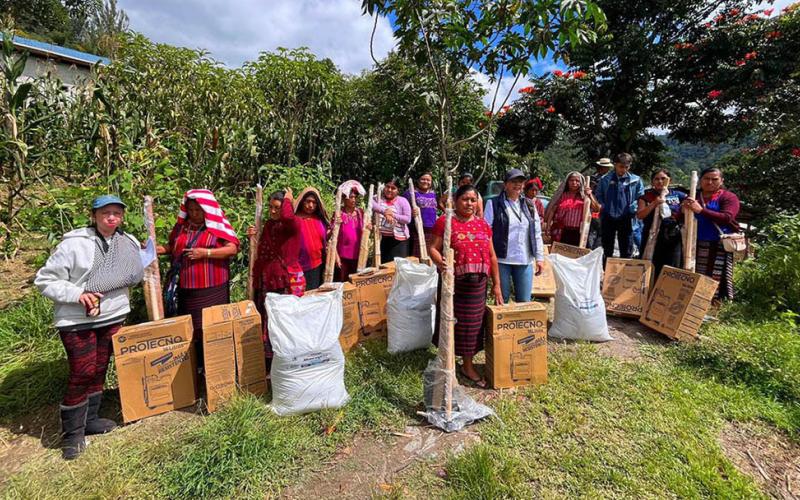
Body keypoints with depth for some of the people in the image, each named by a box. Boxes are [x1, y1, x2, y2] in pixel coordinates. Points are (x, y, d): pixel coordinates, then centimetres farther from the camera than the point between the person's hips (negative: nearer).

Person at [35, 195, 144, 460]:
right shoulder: (74, 244, -14)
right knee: (82, 373, -1)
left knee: (100, 370, 15)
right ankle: (72, 432, 17)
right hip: (77, 321, -5)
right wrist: (77, 294, -21)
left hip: (113, 317, 5)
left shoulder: (129, 243, 0)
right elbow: (44, 281, -10)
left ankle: (90, 419, 33)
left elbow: (133, 276, 16)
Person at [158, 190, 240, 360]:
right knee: (190, 328, 9)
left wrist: (205, 252, -16)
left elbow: (233, 249, -11)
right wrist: (162, 249, 3)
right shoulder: (182, 226, 11)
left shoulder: (217, 225, -4)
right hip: (186, 288, 5)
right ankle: (195, 364, 22)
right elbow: (173, 247, 24)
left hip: (212, 288, -5)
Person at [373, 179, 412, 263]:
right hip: (382, 238, 3)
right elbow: (371, 203, -18)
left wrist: (393, 215, -18)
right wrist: (384, 211, -28)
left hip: (399, 239, -3)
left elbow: (408, 219, -9)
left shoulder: (402, 201, -1)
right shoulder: (379, 198, 6)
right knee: (382, 263, 12)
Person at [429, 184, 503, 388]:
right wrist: (440, 261, -29)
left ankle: (468, 364, 27)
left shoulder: (483, 224, 10)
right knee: (452, 321, 3)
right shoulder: (445, 222, -3)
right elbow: (433, 248, -7)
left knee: (473, 322, 11)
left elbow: (492, 256, 13)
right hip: (453, 282, -4)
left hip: (478, 282, 4)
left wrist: (496, 284, 12)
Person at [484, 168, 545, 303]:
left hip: (525, 261, 4)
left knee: (524, 301, 9)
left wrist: (539, 257, 9)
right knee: (502, 300, 6)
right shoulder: (494, 204, -2)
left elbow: (537, 233, 14)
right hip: (502, 260, -4)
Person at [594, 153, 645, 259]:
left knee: (626, 251, 5)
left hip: (626, 219, 0)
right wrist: (602, 207, -5)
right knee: (607, 250, 10)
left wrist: (633, 209, -7)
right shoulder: (605, 179, 2)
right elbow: (598, 196, 9)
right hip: (608, 218, 0)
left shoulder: (635, 180, 1)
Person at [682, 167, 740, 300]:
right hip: (695, 245, 4)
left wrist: (701, 210, -24)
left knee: (716, 283, -9)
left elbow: (727, 218, -15)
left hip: (719, 247, -4)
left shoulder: (728, 197, 2)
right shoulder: (693, 197, 16)